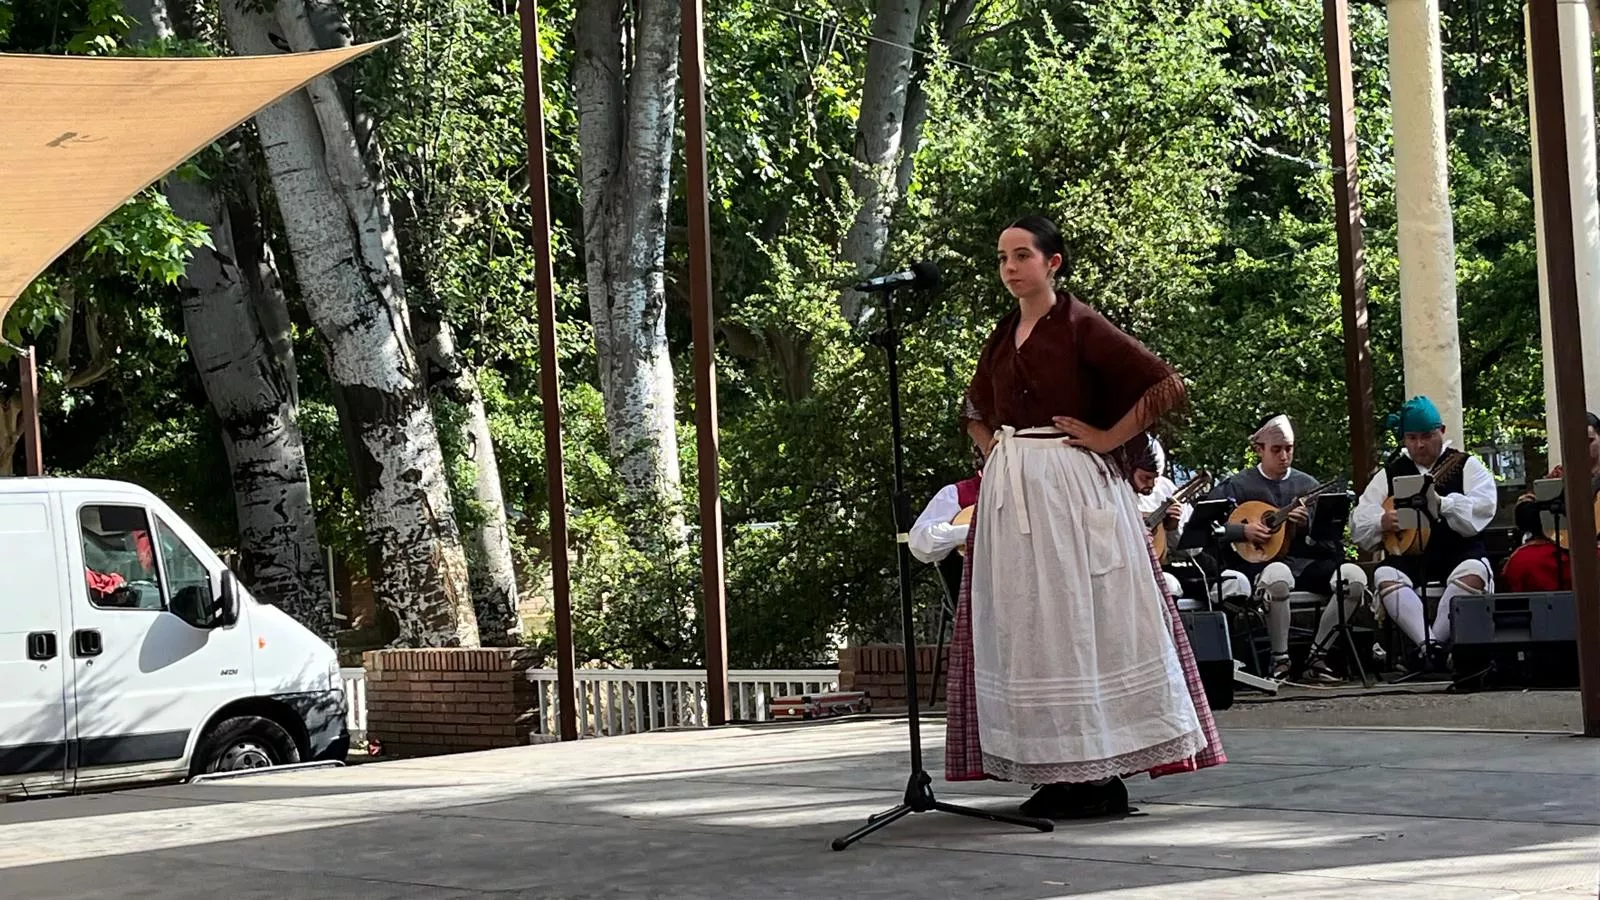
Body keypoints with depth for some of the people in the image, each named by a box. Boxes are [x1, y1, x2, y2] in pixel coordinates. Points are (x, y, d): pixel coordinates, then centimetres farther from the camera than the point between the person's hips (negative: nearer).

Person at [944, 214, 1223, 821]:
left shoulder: (1080, 327, -6)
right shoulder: (1002, 337, 14)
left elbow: (1167, 387, -13)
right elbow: (974, 411, 32)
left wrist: (1108, 438, -10)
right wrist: (996, 452, 14)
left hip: (1072, 486, -7)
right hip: (1011, 493, 7)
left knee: (1082, 619, -7)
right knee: (1025, 628, 5)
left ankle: (1103, 775, -4)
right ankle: (1057, 774, 9)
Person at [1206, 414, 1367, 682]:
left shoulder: (1307, 485, 15)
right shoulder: (1238, 485, 6)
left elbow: (1329, 540, 11)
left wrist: (1308, 525, -10)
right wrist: (1242, 531, -14)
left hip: (1305, 563, 4)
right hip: (1258, 565, -4)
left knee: (1354, 576, -24)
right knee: (1278, 576, -42)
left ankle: (1316, 656, -11)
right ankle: (1280, 660, -23)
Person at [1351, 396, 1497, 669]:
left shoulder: (1465, 466, 10)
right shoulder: (1390, 474, 17)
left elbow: (1481, 511, -9)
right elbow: (1358, 525, 11)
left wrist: (1441, 503, -24)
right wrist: (1382, 522, -11)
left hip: (1459, 550, -2)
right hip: (1409, 554, 2)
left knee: (1474, 572, -35)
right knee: (1385, 576, -29)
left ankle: (1433, 641, -28)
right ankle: (1428, 644, -37)